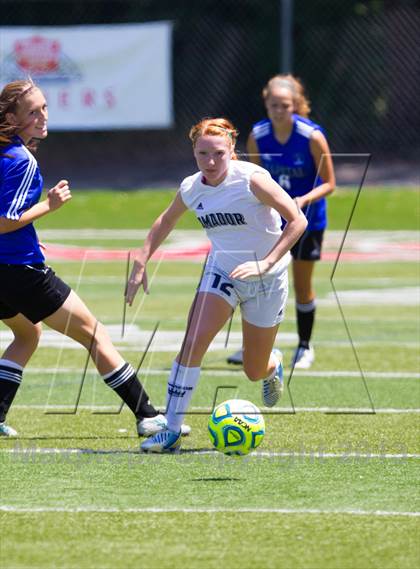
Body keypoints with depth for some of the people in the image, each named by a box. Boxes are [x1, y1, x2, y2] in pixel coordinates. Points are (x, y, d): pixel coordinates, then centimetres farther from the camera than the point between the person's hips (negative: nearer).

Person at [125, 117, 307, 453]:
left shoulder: (252, 179, -24)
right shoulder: (191, 189, -9)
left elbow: (297, 221, -23)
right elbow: (166, 220, 13)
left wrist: (266, 263, -31)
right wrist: (141, 262, 7)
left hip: (266, 278, -3)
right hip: (221, 271, 3)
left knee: (255, 372, 7)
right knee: (193, 342, -20)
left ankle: (273, 367, 47)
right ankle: (172, 430, -15)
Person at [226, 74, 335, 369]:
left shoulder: (312, 136, -19)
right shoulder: (257, 136, -9)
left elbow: (329, 183, -13)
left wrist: (304, 200, -28)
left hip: (307, 220, -3)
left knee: (302, 286, 5)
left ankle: (305, 347, 23)